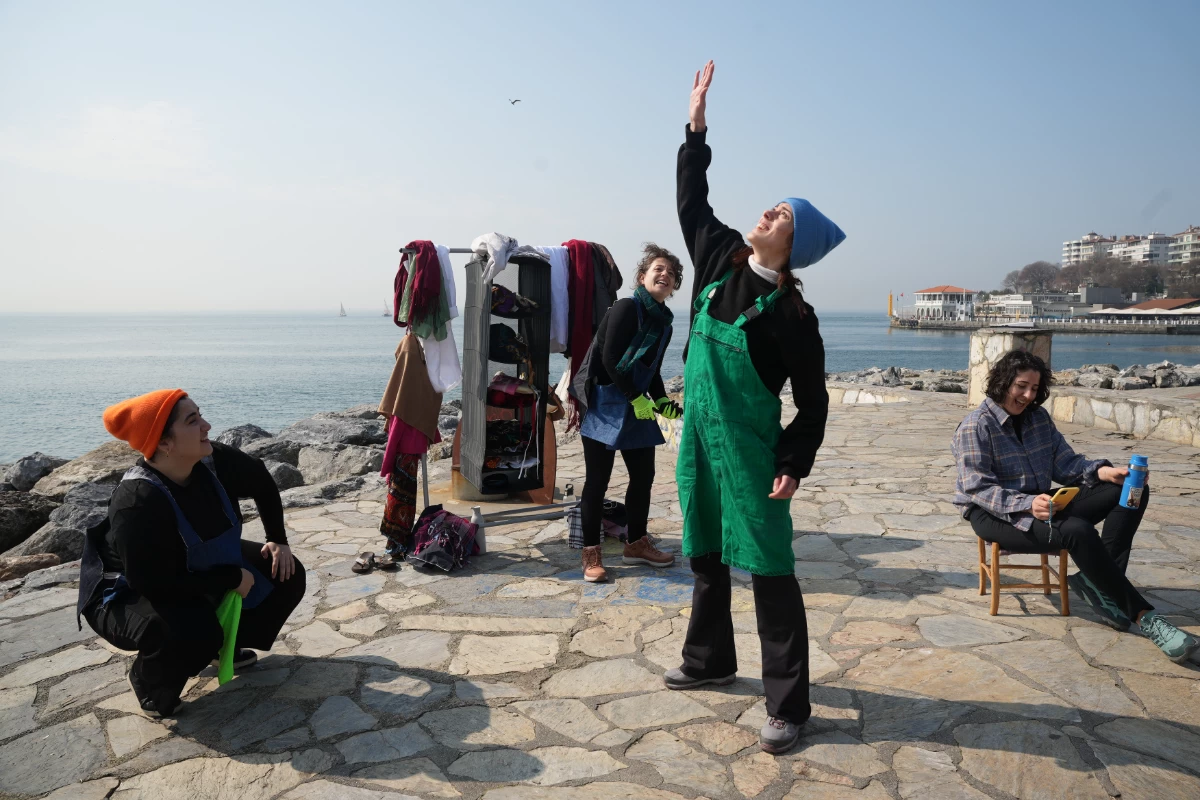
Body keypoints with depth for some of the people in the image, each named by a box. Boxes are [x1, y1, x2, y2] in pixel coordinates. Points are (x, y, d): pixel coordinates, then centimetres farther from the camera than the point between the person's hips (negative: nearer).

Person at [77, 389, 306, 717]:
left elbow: (262, 483, 3)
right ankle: (148, 681, -1)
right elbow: (156, 585, -35)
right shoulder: (137, 503, -37)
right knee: (194, 632, -37)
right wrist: (232, 579, -27)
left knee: (286, 576, -3)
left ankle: (225, 643, 21)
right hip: (129, 596, -7)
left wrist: (279, 540, 1)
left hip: (201, 571, 7)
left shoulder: (215, 461, -19)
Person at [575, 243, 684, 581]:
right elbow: (610, 358, -18)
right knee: (597, 480, -3)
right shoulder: (627, 308, -13)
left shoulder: (664, 324, 10)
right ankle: (591, 554, 7)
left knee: (644, 476, 11)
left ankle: (636, 544, 27)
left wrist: (661, 400, -2)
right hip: (605, 405, -8)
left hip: (637, 408, 8)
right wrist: (637, 398, -16)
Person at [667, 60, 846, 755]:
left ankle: (788, 704, 7)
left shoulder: (793, 315, -11)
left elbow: (813, 401, -7)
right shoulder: (720, 259, 4)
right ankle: (710, 659, 37)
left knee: (770, 569, -3)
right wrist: (697, 129, 13)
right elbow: (692, 201, 16)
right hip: (699, 433, 6)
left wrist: (795, 464, -14)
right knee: (705, 554, 18)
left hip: (749, 444, -6)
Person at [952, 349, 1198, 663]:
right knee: (1078, 530, -34)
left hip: (1039, 503, 8)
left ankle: (1098, 581, -17)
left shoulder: (1039, 417, 10)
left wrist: (1102, 471, -13)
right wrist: (1027, 505, -33)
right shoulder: (976, 426, -12)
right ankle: (1143, 615, -22)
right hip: (994, 515, -8)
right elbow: (977, 488, -18)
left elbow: (1065, 464, 9)